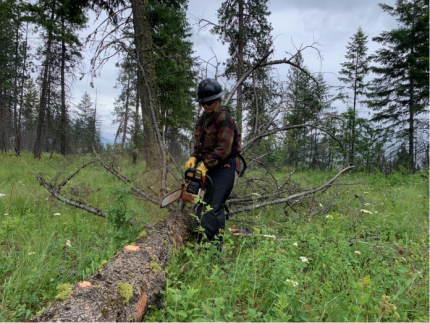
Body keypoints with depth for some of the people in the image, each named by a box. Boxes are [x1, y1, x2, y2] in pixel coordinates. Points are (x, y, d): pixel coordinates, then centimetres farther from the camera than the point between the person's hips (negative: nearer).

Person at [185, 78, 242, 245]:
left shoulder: (224, 118, -12)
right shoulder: (202, 119, 15)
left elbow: (224, 148, -20)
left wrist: (205, 165, -22)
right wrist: (194, 158, -2)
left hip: (225, 167, -9)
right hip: (209, 168, 9)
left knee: (214, 206, -17)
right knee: (201, 206, 10)